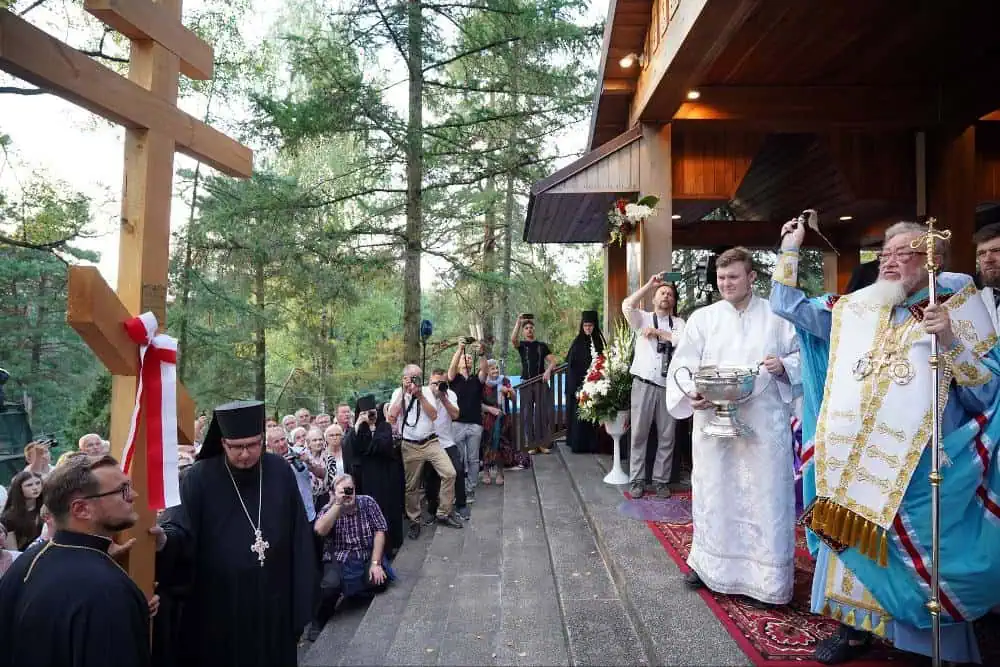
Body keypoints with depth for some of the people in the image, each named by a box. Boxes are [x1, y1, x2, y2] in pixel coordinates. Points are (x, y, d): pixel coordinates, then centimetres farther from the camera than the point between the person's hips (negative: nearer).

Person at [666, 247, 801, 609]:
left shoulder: (776, 316, 5)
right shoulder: (702, 318, 6)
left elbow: (801, 357, 10)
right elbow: (682, 364, 1)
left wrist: (783, 366, -12)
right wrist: (692, 393, -18)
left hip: (764, 423, -1)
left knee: (764, 497, 2)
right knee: (714, 493, 9)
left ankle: (766, 579, 16)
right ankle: (709, 562, 27)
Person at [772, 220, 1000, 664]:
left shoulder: (958, 310, -3)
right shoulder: (855, 310, 6)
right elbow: (786, 305, 11)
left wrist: (949, 341, -21)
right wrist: (791, 247, 8)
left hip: (919, 471, -3)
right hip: (854, 465, 4)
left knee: (922, 561, 6)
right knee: (853, 545, 14)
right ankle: (856, 629, 33)